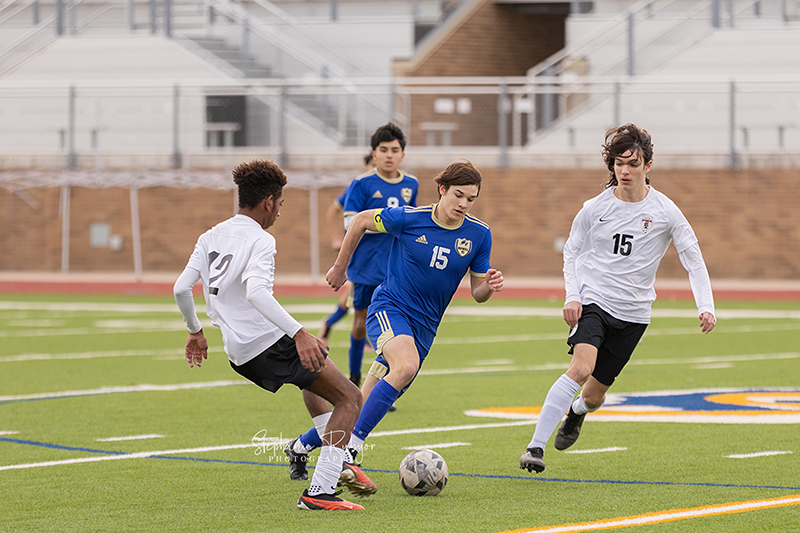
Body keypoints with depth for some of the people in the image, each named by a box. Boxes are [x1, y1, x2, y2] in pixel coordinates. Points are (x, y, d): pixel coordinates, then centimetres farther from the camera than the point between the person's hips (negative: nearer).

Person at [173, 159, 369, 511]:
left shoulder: (210, 237, 11)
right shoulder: (259, 241, -13)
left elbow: (181, 288, 10)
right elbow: (256, 293, -29)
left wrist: (195, 331, 25)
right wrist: (299, 333, -35)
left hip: (238, 355, 9)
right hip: (269, 343, -9)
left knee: (313, 380, 36)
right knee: (349, 399, -5)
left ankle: (338, 464, 34)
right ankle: (318, 492, -17)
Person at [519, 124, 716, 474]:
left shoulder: (665, 211, -4)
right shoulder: (595, 208, -2)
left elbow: (694, 260, 0)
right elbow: (572, 251, 11)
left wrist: (706, 307, -13)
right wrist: (572, 297, -4)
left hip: (633, 313, 1)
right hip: (593, 301, -1)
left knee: (594, 394, 9)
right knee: (581, 368, -28)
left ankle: (577, 412, 49)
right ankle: (535, 447, -26)